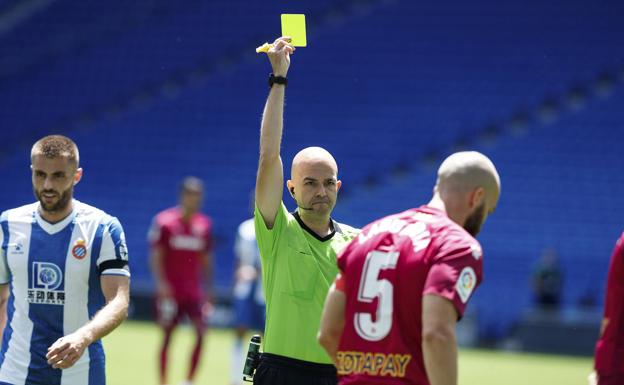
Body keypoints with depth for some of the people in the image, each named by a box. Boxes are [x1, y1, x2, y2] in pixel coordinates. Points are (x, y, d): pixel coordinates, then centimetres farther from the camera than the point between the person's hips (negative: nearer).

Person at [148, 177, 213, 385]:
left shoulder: (204, 225, 8)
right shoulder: (164, 221, -5)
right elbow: (156, 256, -5)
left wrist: (208, 288, 12)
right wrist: (161, 283, -16)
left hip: (194, 291, 3)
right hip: (170, 290, -3)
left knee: (201, 332, -9)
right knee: (167, 335, 2)